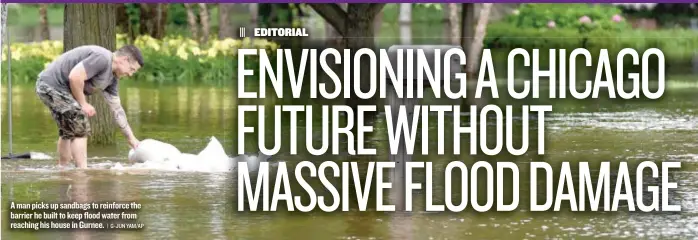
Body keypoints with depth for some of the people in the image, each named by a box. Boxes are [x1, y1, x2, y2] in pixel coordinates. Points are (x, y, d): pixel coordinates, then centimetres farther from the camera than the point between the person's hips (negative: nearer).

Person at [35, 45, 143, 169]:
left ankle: (62, 169, 35)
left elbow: (117, 109, 16)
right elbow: (75, 76, -29)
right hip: (52, 85, -11)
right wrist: (83, 104, -16)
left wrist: (131, 138, 16)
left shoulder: (112, 78, 11)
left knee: (69, 131, 24)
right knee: (80, 129, -11)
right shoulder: (102, 58, -20)